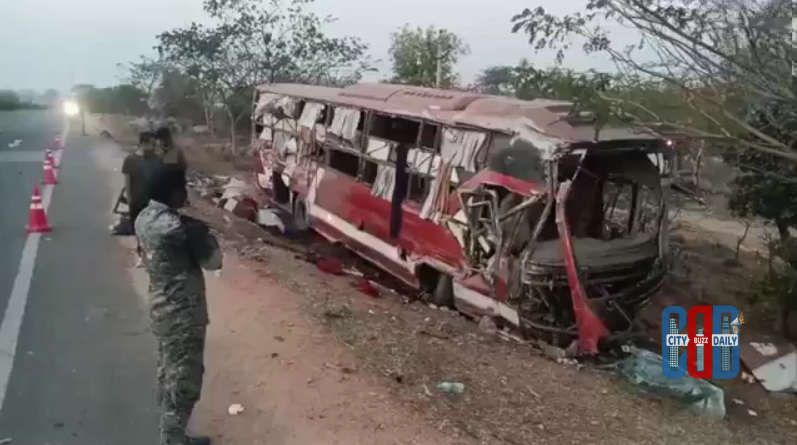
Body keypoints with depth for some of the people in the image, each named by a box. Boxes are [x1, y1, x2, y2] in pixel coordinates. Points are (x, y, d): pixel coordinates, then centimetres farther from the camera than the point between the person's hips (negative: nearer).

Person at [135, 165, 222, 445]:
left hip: (161, 307, 9)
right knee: (184, 379, 7)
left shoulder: (144, 218, 0)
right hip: (182, 314, -9)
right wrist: (206, 234, -1)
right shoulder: (180, 227, -27)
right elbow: (213, 261, -16)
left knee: (168, 370, 23)